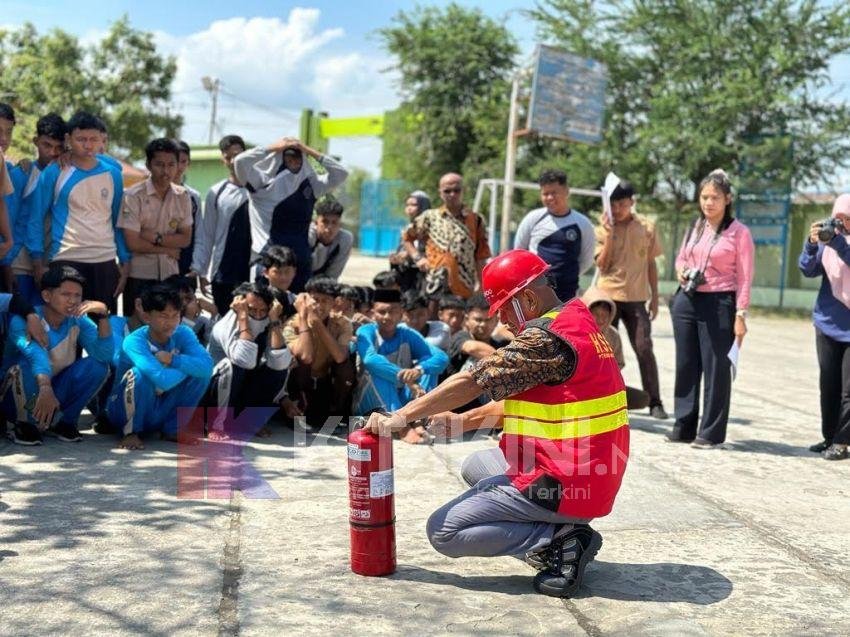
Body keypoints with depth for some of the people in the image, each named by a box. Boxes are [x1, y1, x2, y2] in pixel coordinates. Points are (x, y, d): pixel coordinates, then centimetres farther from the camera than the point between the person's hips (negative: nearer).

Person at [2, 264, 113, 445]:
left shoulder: (79, 321, -7)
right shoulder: (23, 321, -21)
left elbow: (105, 355, -22)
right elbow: (35, 354, -42)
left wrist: (103, 315, -31)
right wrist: (45, 388, -59)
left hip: (57, 395, 4)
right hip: (18, 398, -4)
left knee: (97, 365, -18)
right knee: (27, 365, -35)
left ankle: (63, 421, -2)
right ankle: (26, 425, -11)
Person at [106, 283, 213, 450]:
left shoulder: (183, 334, -10)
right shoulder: (134, 341, -27)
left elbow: (207, 365, -26)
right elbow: (163, 380, -39)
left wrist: (173, 360, -30)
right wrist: (186, 365, -22)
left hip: (162, 411, 5)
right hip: (125, 410, -4)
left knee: (201, 373, -14)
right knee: (140, 374, -33)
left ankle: (173, 429, 1)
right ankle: (130, 432, -11)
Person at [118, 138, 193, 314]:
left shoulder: (182, 196, 4)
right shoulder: (133, 196, -11)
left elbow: (186, 239, 2)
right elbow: (133, 243, -14)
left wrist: (156, 237, -13)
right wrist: (168, 249, -4)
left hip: (170, 274, 4)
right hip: (138, 275, -4)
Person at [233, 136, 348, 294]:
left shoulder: (311, 184, 10)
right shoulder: (263, 181, 0)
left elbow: (341, 173, 8)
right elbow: (240, 161, -12)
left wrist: (311, 152, 4)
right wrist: (273, 148, -5)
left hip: (301, 262, 3)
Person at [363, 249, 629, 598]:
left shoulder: (547, 338, -20)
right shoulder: (577, 319, 10)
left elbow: (471, 382, -18)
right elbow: (520, 396, 17)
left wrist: (401, 416, -9)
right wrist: (463, 422, 12)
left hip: (560, 486, -10)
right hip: (589, 474, 10)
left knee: (442, 532, -4)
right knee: (476, 466, 27)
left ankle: (559, 541, -9)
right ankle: (562, 527, 10)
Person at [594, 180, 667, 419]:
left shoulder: (647, 228, 4)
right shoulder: (603, 229, 2)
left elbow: (651, 264, 10)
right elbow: (602, 265, -5)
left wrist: (654, 296, 8)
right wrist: (609, 235, -14)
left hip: (636, 297, 0)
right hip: (608, 296, 0)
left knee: (644, 349, -6)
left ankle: (654, 402, -2)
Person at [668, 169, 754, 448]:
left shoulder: (739, 232, -5)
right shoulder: (695, 227, 11)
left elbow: (744, 277, -7)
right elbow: (681, 257, 23)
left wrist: (740, 315, -12)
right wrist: (680, 271, 0)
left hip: (719, 304, -5)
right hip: (686, 300, 6)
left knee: (716, 367, -1)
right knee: (686, 365, 9)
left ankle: (711, 432, 7)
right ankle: (683, 426, 18)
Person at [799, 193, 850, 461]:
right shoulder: (828, 237, 6)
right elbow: (809, 270, 1)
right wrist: (812, 244, -15)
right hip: (828, 324, 4)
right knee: (828, 385, 10)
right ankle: (828, 437, 20)